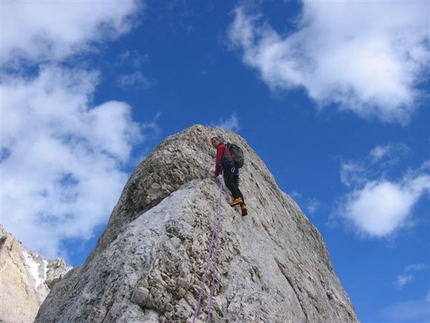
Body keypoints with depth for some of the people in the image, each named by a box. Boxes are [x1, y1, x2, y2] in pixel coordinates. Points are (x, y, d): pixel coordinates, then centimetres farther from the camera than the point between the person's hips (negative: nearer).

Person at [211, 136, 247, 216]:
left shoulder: (220, 147, 12)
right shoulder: (226, 148, 39)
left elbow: (218, 160, 4)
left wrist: (216, 173, 6)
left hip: (228, 165, -8)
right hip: (234, 168, 8)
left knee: (228, 182, -23)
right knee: (235, 187, -3)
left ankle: (237, 198, -43)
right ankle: (243, 205, -18)